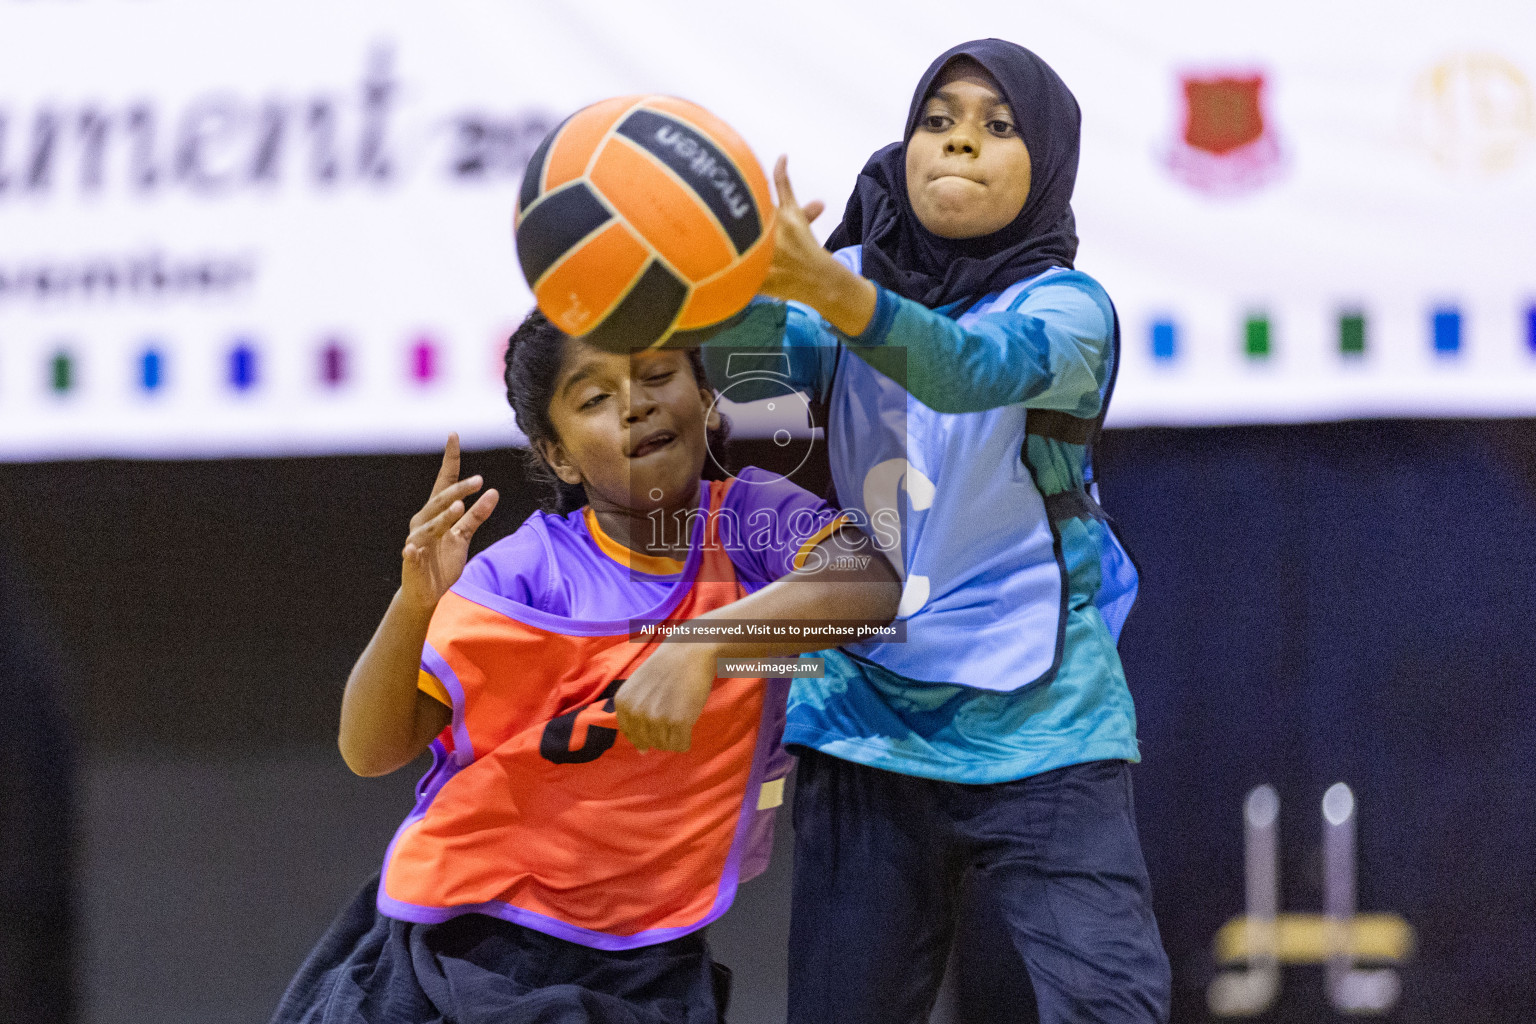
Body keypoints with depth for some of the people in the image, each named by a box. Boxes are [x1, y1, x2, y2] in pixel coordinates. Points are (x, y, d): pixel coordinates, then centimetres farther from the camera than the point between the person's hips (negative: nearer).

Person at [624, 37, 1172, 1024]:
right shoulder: (854, 288, 5)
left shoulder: (1069, 309, -5)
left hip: (1041, 729, -2)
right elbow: (754, 367, -15)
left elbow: (971, 368, -27)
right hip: (866, 723, 3)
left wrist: (833, 289, -46)